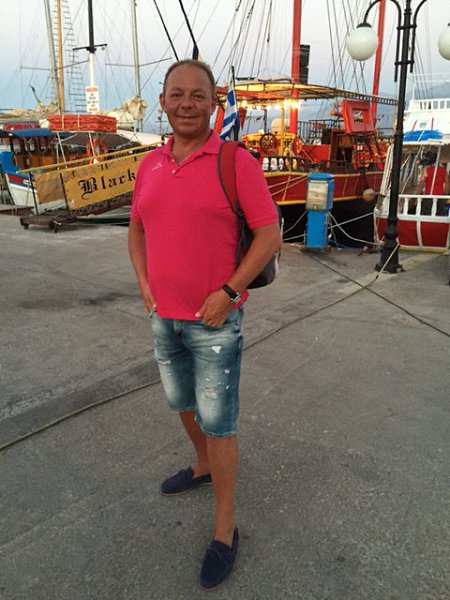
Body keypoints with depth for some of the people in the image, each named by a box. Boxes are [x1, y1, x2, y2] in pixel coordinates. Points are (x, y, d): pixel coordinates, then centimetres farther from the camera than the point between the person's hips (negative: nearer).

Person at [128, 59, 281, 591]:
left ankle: (224, 530, 19)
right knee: (182, 402, 22)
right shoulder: (151, 165, 5)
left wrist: (227, 293, -19)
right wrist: (144, 285, 2)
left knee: (217, 422, 1)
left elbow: (270, 235, -13)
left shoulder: (236, 163, -12)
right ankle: (203, 466, 50)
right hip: (164, 317, 6)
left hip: (215, 320, -6)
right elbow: (137, 230, 16)